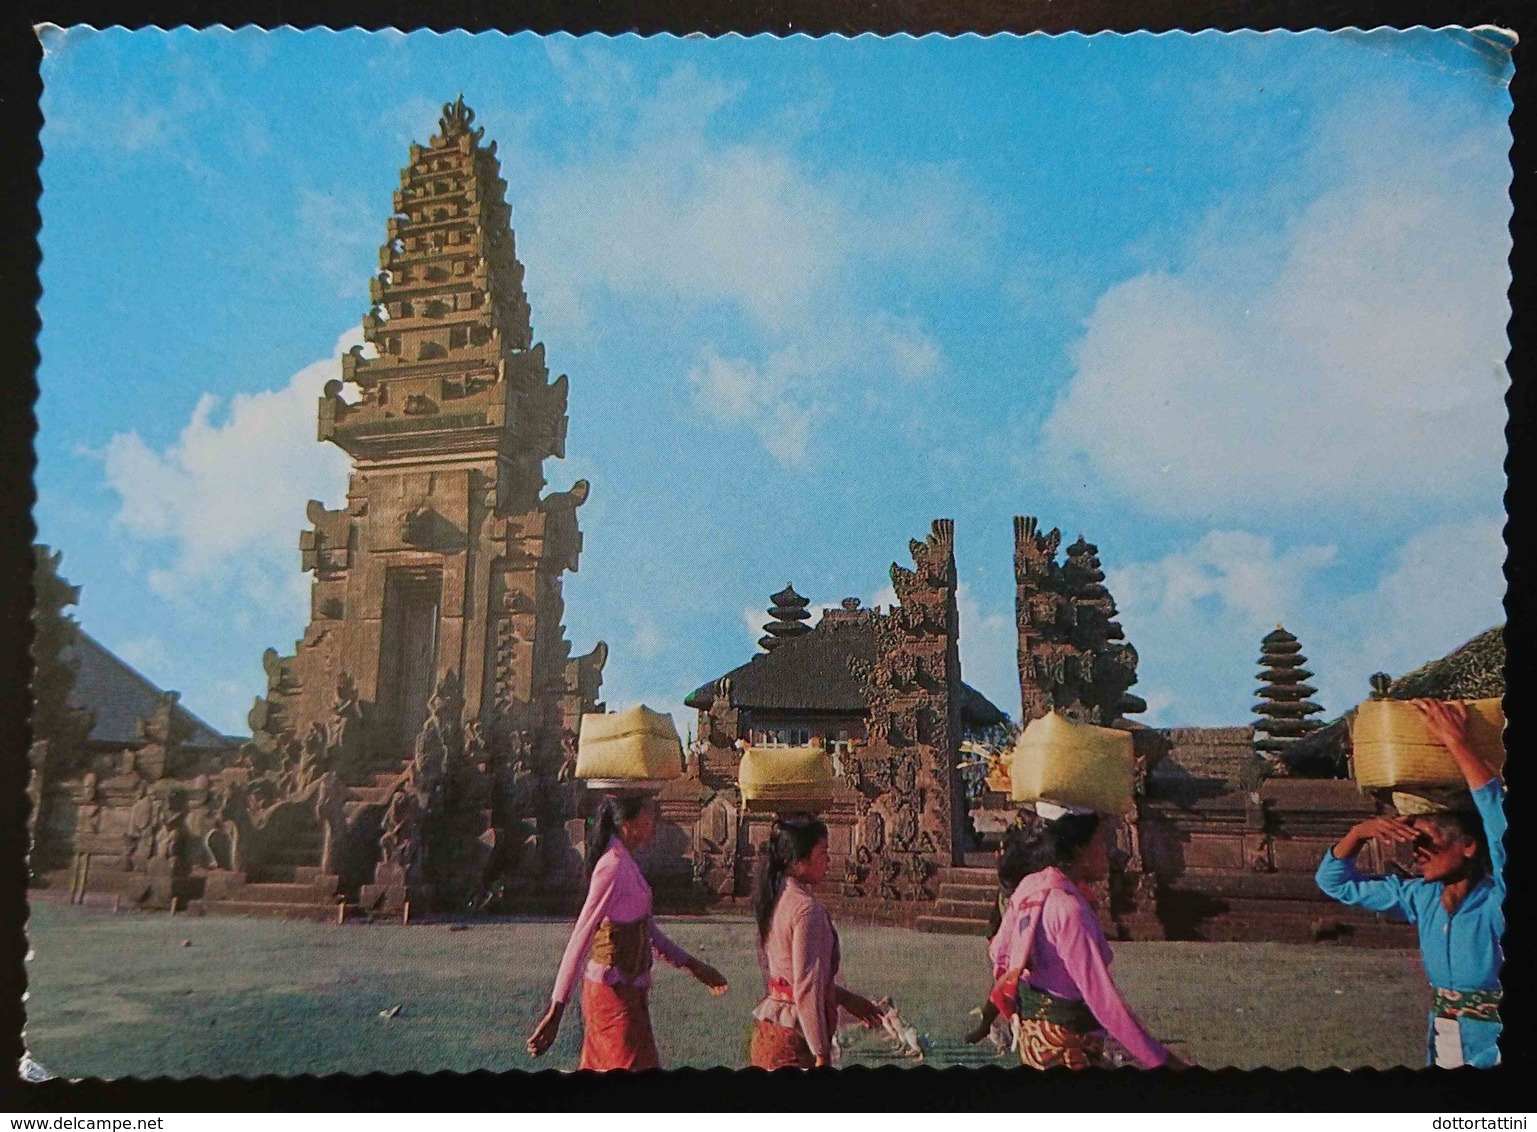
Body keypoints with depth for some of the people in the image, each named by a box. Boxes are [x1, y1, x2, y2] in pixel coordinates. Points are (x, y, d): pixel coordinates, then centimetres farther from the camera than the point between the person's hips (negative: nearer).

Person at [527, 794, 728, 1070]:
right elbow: (582, 936, -24)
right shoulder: (613, 867, -21)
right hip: (616, 995, -9)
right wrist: (556, 1008, -25)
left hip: (628, 991, 9)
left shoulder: (625, 863, 9)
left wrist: (693, 966, 20)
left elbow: (646, 929, 17)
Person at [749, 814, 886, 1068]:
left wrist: (847, 999, 24)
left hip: (768, 1032, 9)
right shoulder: (807, 908, -17)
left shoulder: (778, 899, 10)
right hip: (794, 1038, -9)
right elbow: (807, 988, -19)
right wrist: (822, 1054, -15)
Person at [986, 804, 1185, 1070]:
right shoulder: (1070, 910, -27)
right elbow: (1104, 1002, -28)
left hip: (1031, 1030, 9)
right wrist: (1161, 1062, -25)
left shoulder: (1030, 887, -1)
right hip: (1066, 1047, -9)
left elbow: (999, 952, 12)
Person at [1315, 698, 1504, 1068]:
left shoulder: (1497, 899, -16)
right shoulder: (1421, 896, 1)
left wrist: (1455, 742, -33)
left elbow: (1500, 817, -34)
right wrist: (1360, 832, -13)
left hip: (1493, 1047, -5)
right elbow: (1336, 882, 6)